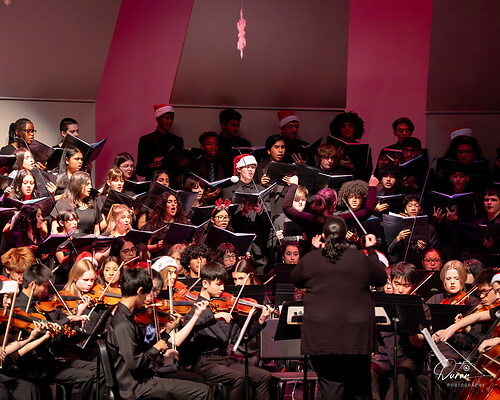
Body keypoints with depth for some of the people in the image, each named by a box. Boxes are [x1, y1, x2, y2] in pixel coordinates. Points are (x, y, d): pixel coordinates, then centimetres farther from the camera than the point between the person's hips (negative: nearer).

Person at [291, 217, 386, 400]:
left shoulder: (310, 259, -5)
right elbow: (381, 279, 10)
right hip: (356, 335, 1)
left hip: (321, 335, -1)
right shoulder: (361, 259, -6)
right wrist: (372, 250, 18)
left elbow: (295, 280, 14)